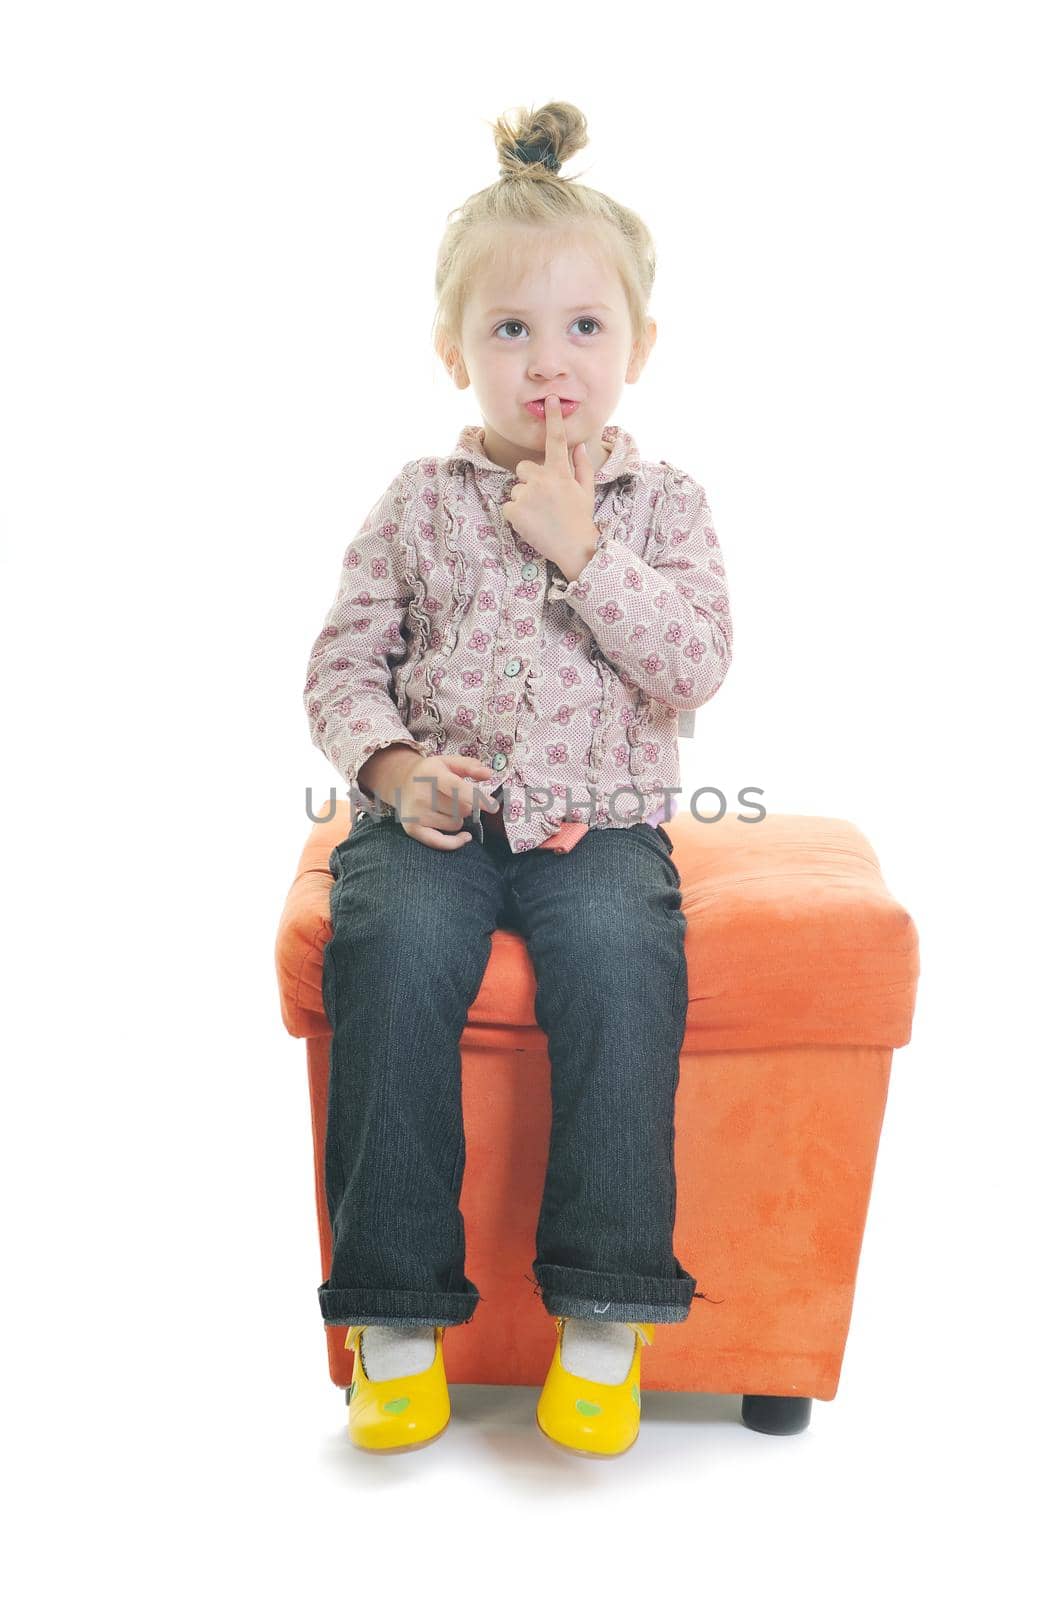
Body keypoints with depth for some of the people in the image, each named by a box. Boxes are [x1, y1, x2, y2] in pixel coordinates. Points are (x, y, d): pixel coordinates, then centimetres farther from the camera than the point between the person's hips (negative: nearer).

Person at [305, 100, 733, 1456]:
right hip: (436, 815, 1)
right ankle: (398, 1310, -16)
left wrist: (582, 546, -12)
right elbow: (344, 660, 8)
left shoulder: (662, 502, 8)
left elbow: (695, 669, -6)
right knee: (393, 945, -29)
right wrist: (393, 763, -11)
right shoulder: (420, 501, 8)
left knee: (620, 951, -31)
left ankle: (605, 1310, -18)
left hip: (600, 818, 0)